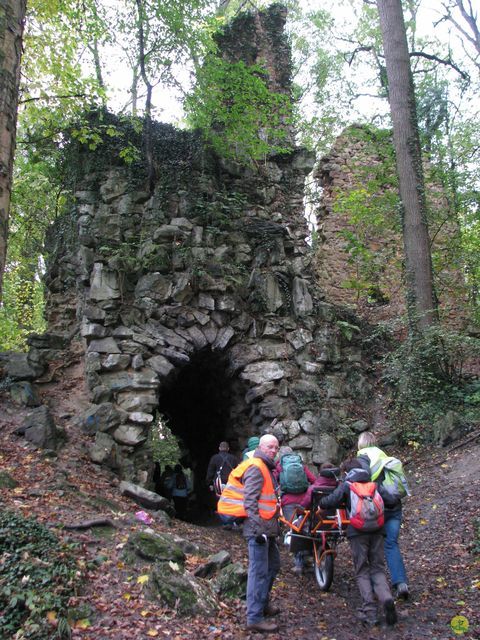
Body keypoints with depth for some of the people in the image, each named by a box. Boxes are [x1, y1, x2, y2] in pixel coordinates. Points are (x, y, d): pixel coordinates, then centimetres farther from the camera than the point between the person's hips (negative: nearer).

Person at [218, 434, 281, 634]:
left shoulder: (266, 468, 18)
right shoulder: (256, 468, -15)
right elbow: (250, 501, -22)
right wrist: (259, 528, -24)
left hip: (267, 528, 11)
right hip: (258, 528, -11)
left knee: (273, 565, 22)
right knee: (259, 572, -5)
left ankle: (263, 604, 37)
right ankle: (254, 618, 2)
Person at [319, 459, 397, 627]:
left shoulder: (346, 485, 2)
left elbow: (331, 501, -7)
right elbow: (383, 502, 20)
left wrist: (320, 504, 12)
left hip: (357, 531, -3)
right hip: (376, 530, 3)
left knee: (362, 572, 7)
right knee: (378, 568, 12)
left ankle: (369, 611, -2)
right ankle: (386, 598, -13)